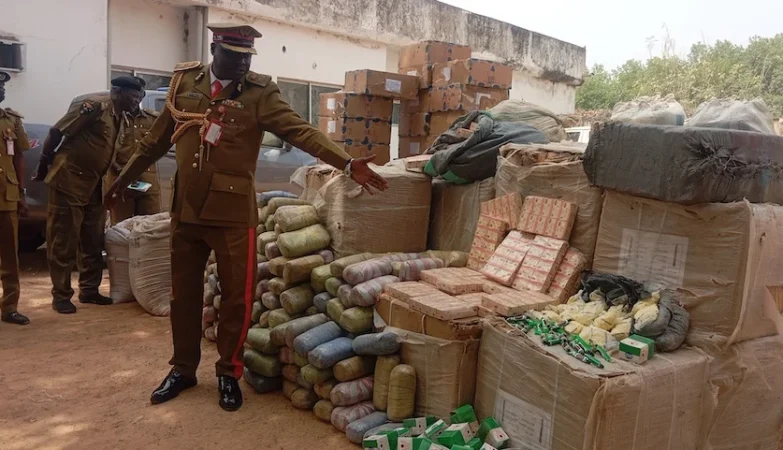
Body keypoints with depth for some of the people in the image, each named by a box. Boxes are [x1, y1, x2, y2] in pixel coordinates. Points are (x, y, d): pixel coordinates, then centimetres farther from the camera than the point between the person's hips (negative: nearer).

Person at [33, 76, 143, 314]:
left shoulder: (119, 118, 12)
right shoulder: (94, 106, -13)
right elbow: (56, 132, -14)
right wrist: (43, 166, -9)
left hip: (92, 186, 8)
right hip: (67, 181, -8)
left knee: (93, 242, 11)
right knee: (63, 242, 0)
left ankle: (89, 290, 21)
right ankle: (61, 295, 8)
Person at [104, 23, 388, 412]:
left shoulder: (259, 93, -4)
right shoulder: (184, 81, 6)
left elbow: (301, 131, -17)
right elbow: (157, 139, 16)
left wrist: (348, 164, -31)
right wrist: (123, 180, 22)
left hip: (233, 213, -3)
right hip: (185, 209, 3)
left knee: (237, 295, 4)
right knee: (184, 293, 14)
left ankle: (229, 373, 25)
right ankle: (183, 369, 33)